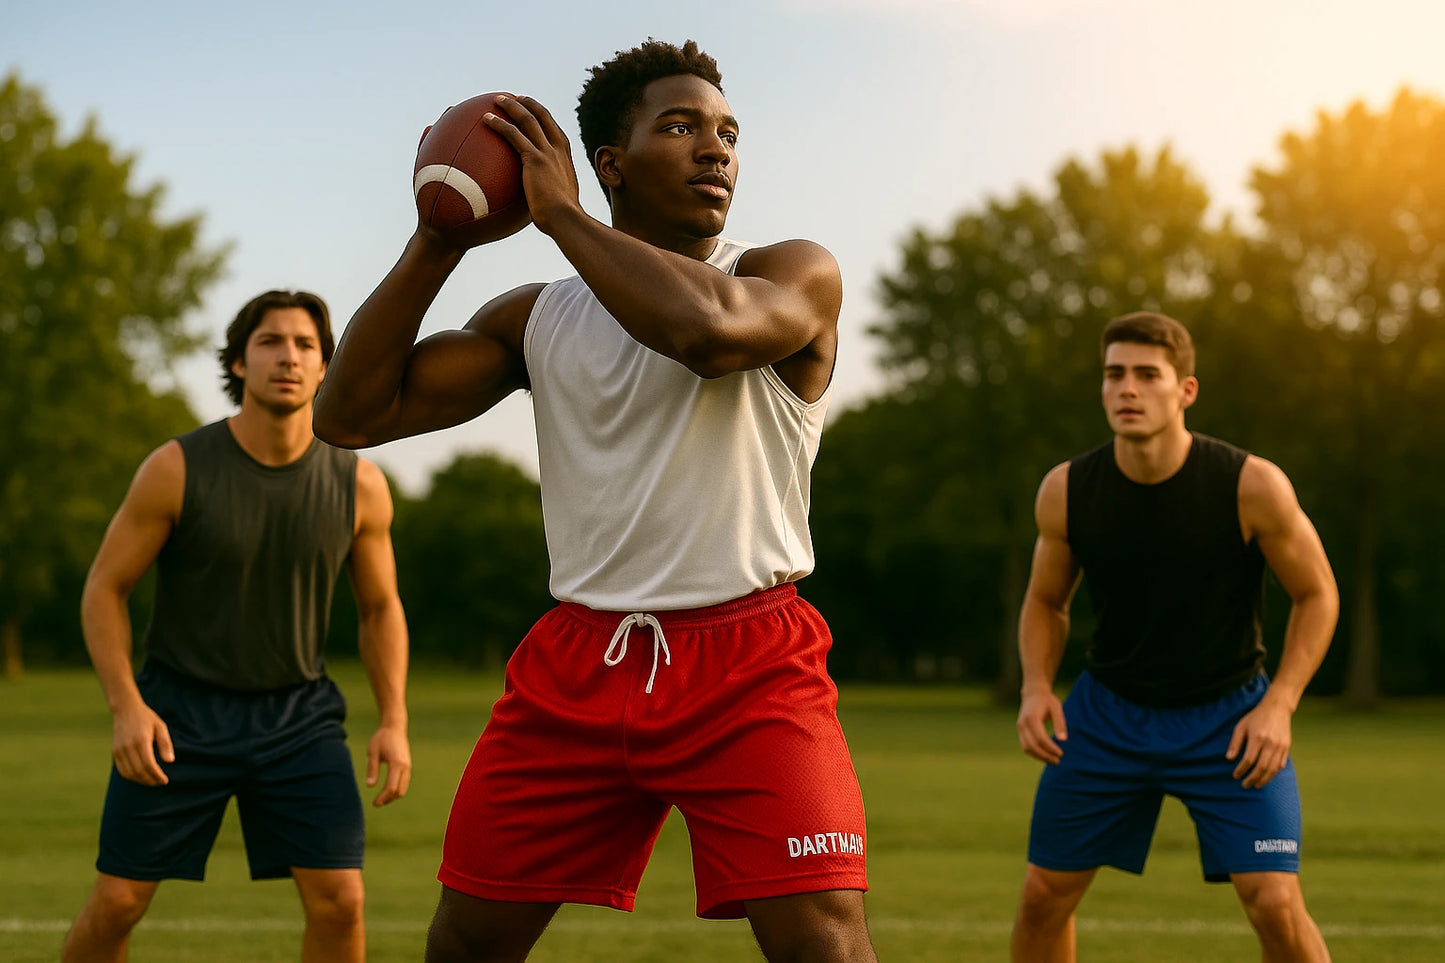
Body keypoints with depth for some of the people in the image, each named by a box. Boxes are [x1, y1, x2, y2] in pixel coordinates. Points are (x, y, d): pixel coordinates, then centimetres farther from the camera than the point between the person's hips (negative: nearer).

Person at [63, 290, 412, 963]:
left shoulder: (359, 485, -6)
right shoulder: (177, 469, -13)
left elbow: (381, 609, 7)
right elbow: (104, 588, -5)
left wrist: (394, 720, -5)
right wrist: (126, 707, -17)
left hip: (298, 712, 2)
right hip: (180, 713, -1)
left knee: (340, 901, -10)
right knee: (116, 903, 0)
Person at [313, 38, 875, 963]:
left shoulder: (796, 276, -2)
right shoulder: (537, 317, 11)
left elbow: (709, 328, -27)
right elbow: (352, 413, 6)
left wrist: (560, 213, -13)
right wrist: (437, 244, -2)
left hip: (748, 662, -4)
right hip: (579, 662, 4)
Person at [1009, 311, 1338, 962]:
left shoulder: (1252, 486, -20)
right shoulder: (1066, 492, -12)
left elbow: (1316, 596, -6)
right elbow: (1045, 601, 7)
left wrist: (1277, 705, -17)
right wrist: (1036, 687, -11)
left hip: (1228, 714, -3)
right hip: (1109, 710, 3)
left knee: (1275, 904, -14)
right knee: (1043, 894, 5)